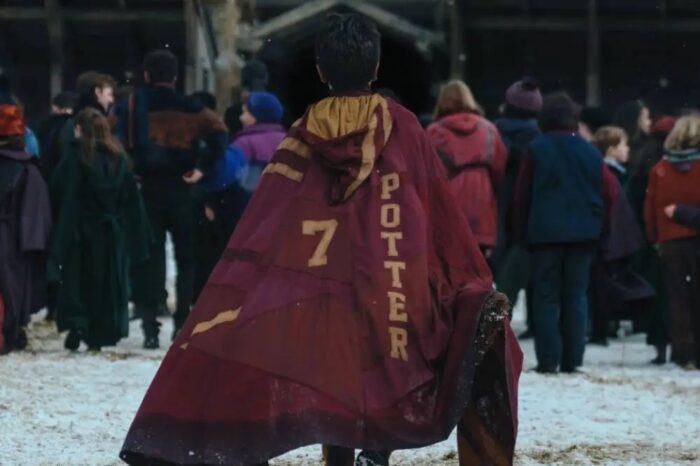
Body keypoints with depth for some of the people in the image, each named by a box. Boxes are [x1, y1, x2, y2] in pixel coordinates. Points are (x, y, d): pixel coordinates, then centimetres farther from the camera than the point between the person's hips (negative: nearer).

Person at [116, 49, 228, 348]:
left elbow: (119, 143, -8)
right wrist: (203, 167, -8)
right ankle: (183, 324, 5)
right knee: (186, 257, 10)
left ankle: (150, 328, -4)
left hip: (145, 189, 0)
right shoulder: (188, 109, 0)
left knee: (149, 258, 4)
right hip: (179, 189, 0)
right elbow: (217, 131, -12)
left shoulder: (130, 107, 1)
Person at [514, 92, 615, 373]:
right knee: (576, 294, 8)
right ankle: (572, 359, 4)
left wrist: (524, 230, 8)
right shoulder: (589, 152, 1)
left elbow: (523, 194, -2)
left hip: (545, 231, -2)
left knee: (546, 296, 2)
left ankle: (548, 360, -5)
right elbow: (608, 192, 2)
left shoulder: (537, 150, -5)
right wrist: (595, 221, 16)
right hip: (583, 233, 2)